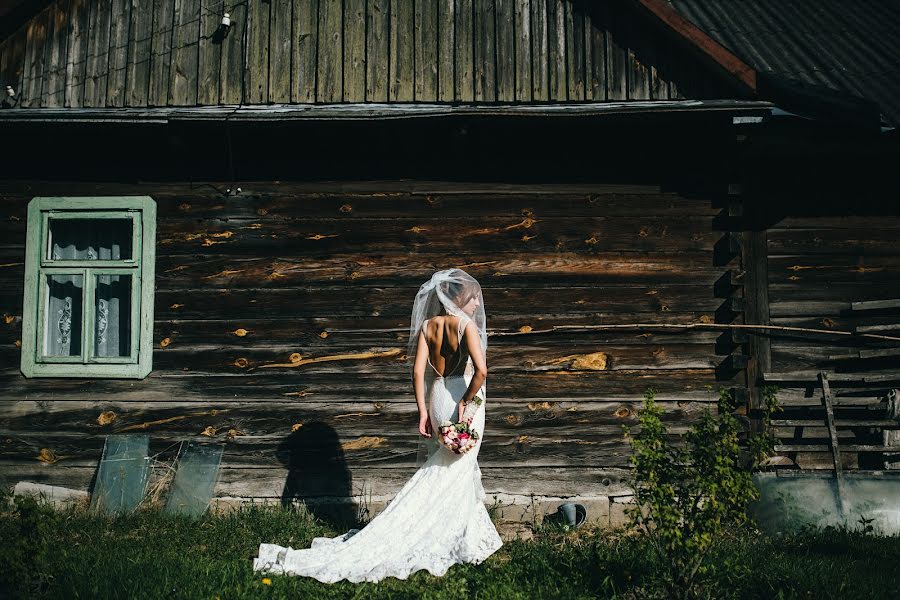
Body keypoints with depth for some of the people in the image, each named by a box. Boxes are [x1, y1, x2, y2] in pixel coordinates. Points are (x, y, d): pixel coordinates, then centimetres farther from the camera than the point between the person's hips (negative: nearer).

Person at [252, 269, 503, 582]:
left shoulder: (428, 325, 3)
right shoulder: (467, 325, -13)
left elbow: (418, 371, -1)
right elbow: (481, 370, -24)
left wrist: (423, 411, 1)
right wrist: (467, 401, -11)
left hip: (437, 398, 5)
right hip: (463, 402, -5)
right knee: (455, 472, 3)